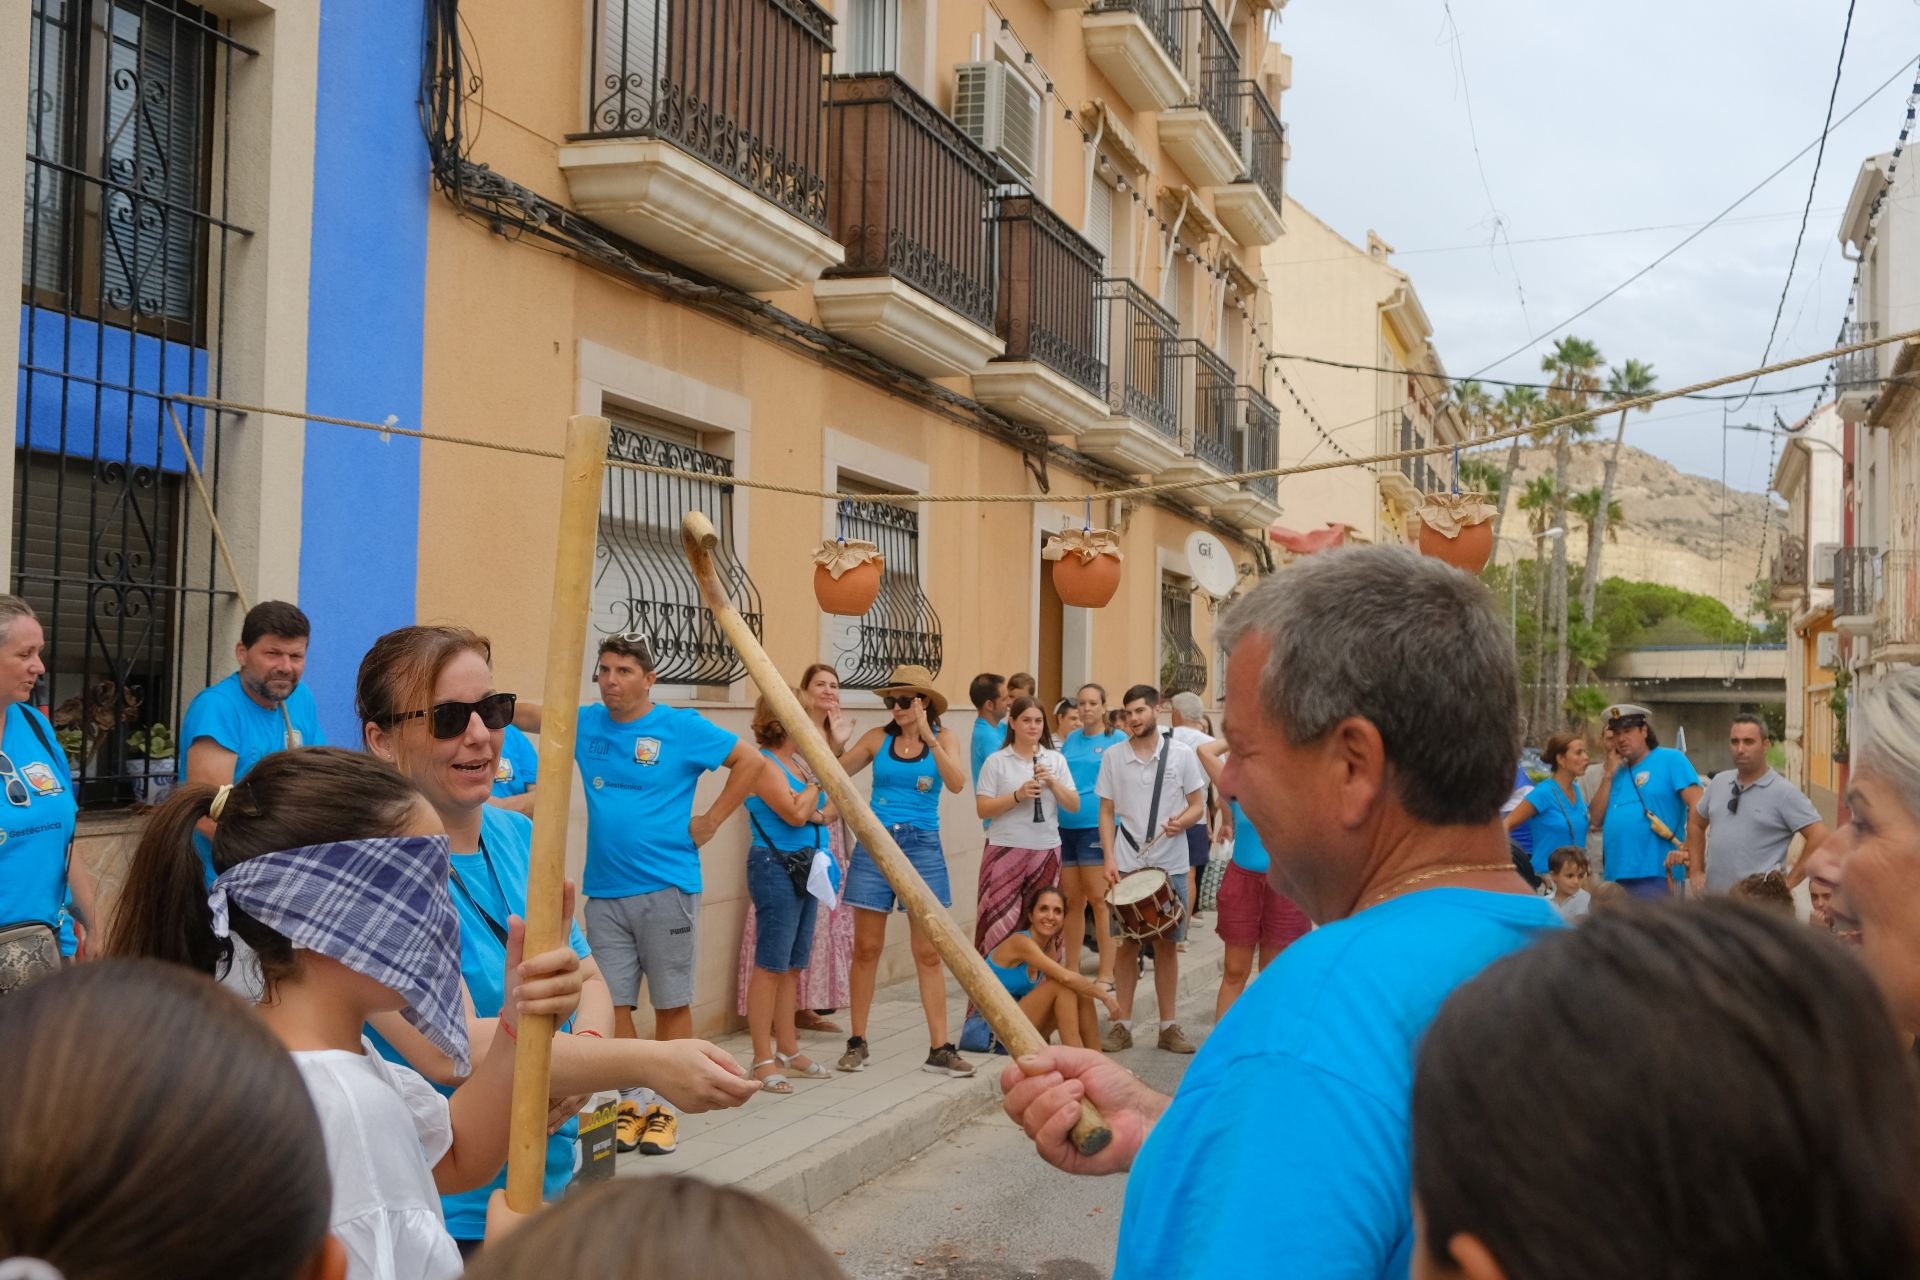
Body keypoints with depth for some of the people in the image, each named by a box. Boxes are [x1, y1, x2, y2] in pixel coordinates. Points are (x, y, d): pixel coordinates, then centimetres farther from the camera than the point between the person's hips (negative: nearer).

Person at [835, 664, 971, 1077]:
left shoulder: (942, 739, 4)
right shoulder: (878, 738, 5)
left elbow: (956, 784, -13)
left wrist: (927, 738, -21)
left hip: (922, 846, -1)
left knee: (928, 952, 0)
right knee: (866, 948, 3)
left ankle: (940, 1049, 3)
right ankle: (857, 1042, 15)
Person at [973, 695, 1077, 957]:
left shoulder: (1056, 760, 9)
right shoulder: (996, 761, 0)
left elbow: (1074, 806, 6)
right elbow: (982, 809, -4)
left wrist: (1053, 783, -10)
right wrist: (1018, 795, -16)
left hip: (1046, 850, 3)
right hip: (1005, 849, -3)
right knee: (1000, 919, -6)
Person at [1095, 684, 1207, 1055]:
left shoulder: (1181, 754, -1)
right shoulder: (1113, 757, 2)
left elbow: (1198, 803, 4)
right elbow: (1106, 811, 5)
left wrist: (1182, 821, -19)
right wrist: (1109, 858, -5)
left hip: (1170, 865, -1)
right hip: (1127, 865, 1)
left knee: (1167, 944, 6)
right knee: (1127, 943, 5)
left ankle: (1169, 1025, 15)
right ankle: (1122, 1024, 12)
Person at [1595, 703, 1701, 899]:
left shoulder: (1671, 760, 0)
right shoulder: (1618, 771, 19)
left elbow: (1698, 807, -9)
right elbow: (1597, 819, 12)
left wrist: (1688, 850, -18)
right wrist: (1609, 775, 6)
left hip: (1656, 874, -7)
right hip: (1616, 877, 7)